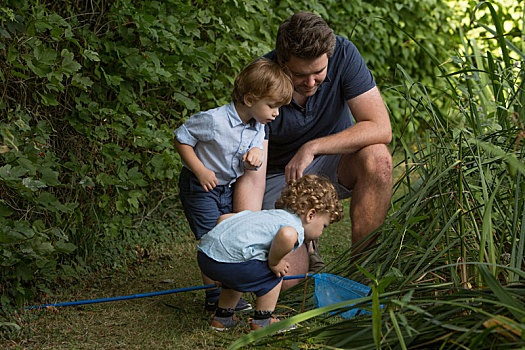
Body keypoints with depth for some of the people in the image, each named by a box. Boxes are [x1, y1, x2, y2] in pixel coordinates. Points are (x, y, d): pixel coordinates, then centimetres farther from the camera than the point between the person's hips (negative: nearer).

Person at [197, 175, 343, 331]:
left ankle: (223, 317, 41)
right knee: (273, 274, 9)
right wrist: (273, 262, -11)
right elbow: (286, 235, -29)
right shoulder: (296, 227, -2)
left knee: (238, 273, 35)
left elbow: (224, 218, 28)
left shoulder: (269, 214, 26)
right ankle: (262, 321, 15)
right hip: (228, 260, -9)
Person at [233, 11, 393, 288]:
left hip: (333, 163, 2)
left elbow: (380, 128, -26)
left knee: (376, 158, -33)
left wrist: (312, 147, -32)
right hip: (280, 177, -2)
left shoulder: (343, 54, -22)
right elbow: (251, 179, -28)